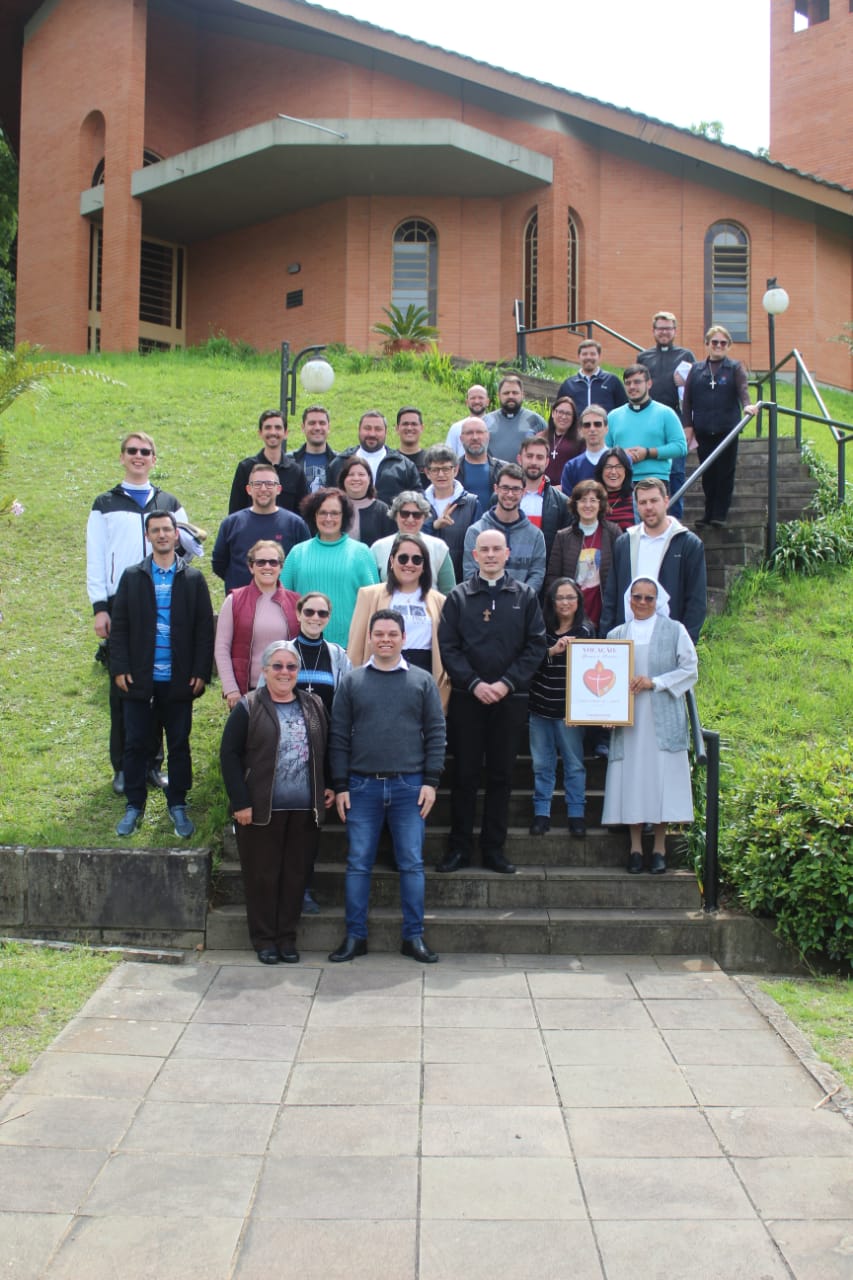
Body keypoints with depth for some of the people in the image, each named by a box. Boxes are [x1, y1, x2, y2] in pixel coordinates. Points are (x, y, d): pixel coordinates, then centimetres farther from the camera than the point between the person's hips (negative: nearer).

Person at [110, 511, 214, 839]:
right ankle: (134, 806, 20)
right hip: (139, 679, 1)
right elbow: (119, 626, 3)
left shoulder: (193, 579, 3)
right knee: (135, 744, 6)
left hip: (179, 680, 0)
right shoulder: (132, 577, 4)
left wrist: (201, 672, -6)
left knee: (179, 744, 8)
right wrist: (119, 668, -5)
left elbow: (205, 629, 1)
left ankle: (178, 806, 21)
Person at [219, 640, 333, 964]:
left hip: (304, 810, 4)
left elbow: (326, 750, 19)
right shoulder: (248, 708, -3)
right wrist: (240, 802, -11)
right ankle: (264, 939, 17)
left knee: (296, 876, 8)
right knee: (262, 876, 4)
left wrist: (330, 786, 8)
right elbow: (229, 755, -6)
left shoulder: (314, 706, 10)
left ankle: (287, 938, 21)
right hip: (261, 810, -3)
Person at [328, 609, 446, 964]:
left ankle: (414, 937, 12)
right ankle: (355, 937, 13)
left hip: (409, 787, 0)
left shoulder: (422, 681, 6)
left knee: (412, 864, 3)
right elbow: (339, 736, 6)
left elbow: (435, 732, 5)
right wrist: (340, 786, 0)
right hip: (362, 786, 1)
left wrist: (431, 781, -3)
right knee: (358, 863, 4)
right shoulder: (352, 682, 6)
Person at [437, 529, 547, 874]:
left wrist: (507, 683, -9)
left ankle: (494, 848, 14)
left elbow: (536, 645, 2)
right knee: (464, 774, 3)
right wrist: (475, 683, -11)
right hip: (466, 698, 0)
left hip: (510, 699, 1)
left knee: (501, 774, 6)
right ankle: (459, 847, 11)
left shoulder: (525, 596, 6)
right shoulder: (458, 596, 5)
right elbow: (447, 647, 0)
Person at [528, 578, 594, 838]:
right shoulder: (541, 629, 2)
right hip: (540, 708, 2)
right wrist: (552, 650, -24)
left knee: (574, 764, 3)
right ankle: (541, 812, 19)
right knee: (542, 763, 9)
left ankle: (576, 814, 14)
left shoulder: (586, 632, -1)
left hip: (569, 710, -1)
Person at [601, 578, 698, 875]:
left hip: (662, 718, -2)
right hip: (628, 717, 2)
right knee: (631, 776, -1)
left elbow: (689, 669, 1)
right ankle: (635, 847, 6)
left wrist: (655, 682, -10)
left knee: (661, 776, -4)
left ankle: (659, 847, 5)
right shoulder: (616, 635, 11)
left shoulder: (674, 631, 5)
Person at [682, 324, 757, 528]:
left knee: (725, 473, 0)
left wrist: (747, 405, -31)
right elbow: (687, 399, 9)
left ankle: (720, 515, 6)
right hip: (703, 430, 2)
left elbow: (743, 389, -10)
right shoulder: (696, 369, 11)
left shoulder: (735, 368, 6)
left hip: (727, 429, -2)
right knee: (707, 473, 5)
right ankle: (709, 513, 14)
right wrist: (688, 425, 0)